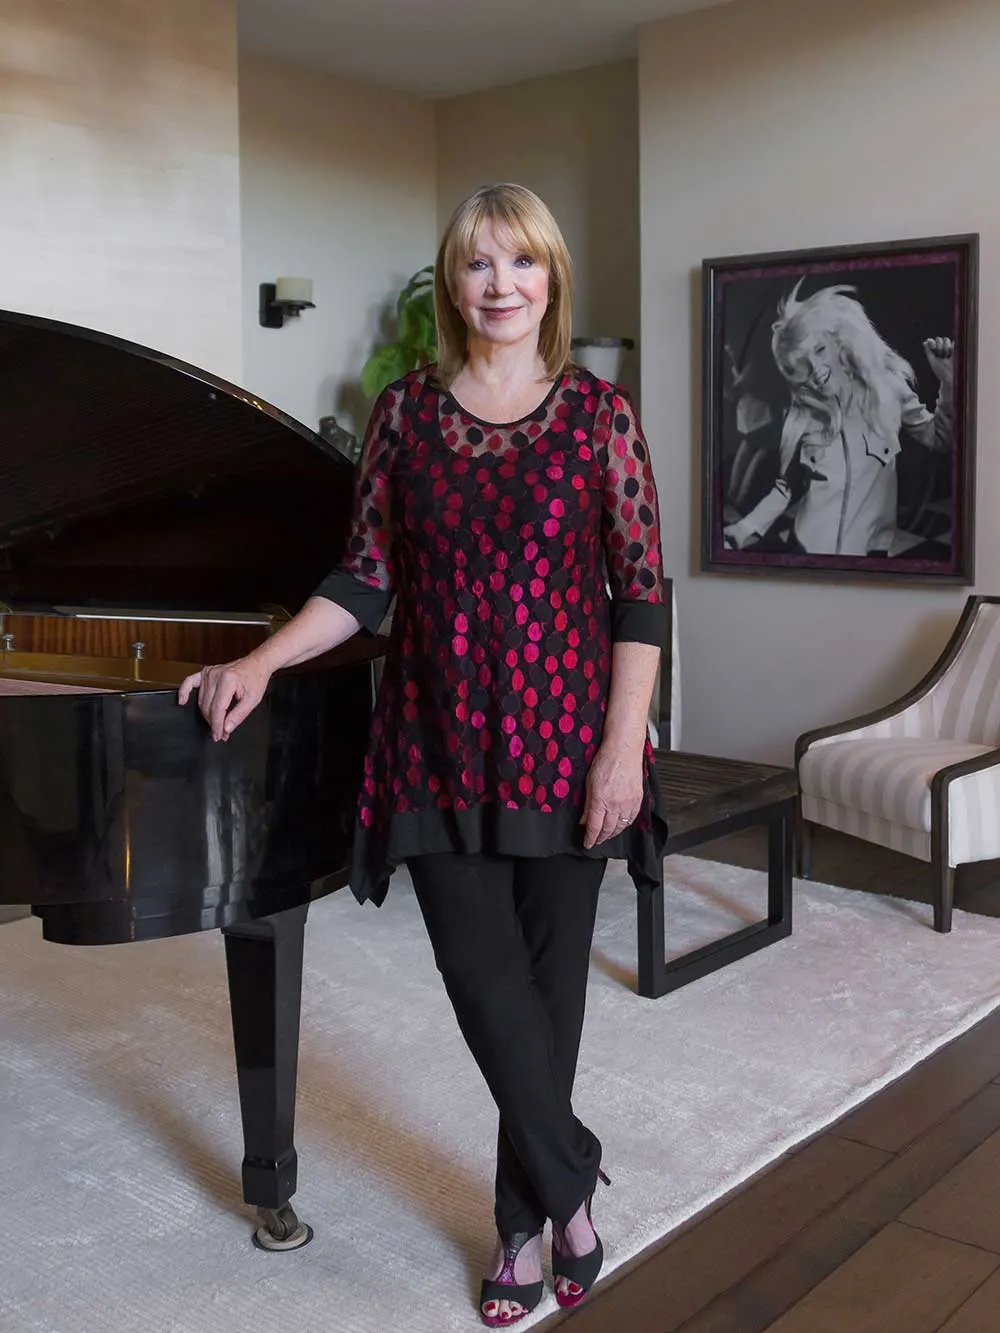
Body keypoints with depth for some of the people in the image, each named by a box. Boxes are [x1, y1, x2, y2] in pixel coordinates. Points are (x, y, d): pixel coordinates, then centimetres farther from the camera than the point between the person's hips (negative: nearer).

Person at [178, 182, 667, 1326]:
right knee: (484, 979, -1)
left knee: (548, 979, 8)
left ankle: (526, 1223, 28)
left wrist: (622, 746, -11)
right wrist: (261, 663, -6)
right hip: (441, 746, 1)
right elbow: (368, 578, 5)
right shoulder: (406, 412, 3)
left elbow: (640, 595, -4)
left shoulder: (600, 414, -2)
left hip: (564, 743, -1)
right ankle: (570, 1189, 23)